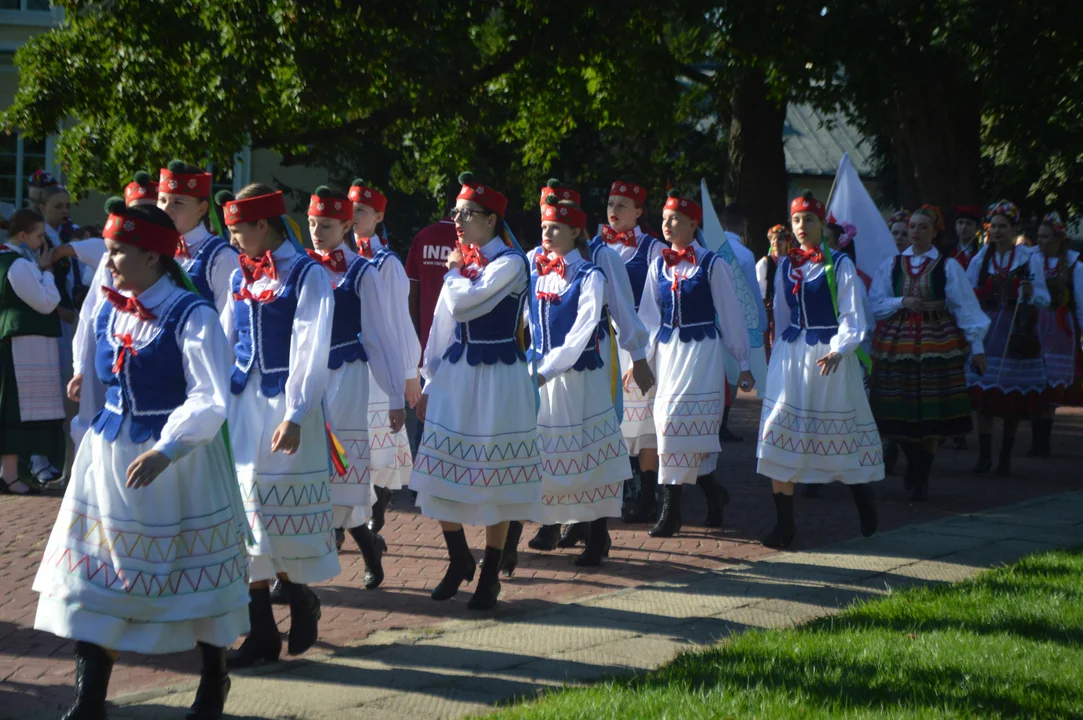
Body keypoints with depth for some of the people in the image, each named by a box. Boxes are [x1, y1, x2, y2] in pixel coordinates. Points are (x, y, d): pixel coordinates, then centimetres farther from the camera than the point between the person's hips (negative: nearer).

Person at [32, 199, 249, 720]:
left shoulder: (192, 317, -17)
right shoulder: (107, 310, 3)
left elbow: (210, 401, -24)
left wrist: (165, 450, -34)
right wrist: (90, 432, 16)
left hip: (178, 456, -6)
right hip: (108, 457, 6)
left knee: (195, 576, 9)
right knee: (91, 572, 4)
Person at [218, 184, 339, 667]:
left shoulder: (307, 275, -8)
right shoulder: (241, 276, 11)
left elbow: (310, 353, -13)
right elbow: (223, 342, 15)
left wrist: (294, 415, -19)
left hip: (286, 405, -6)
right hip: (242, 401, 6)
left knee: (285, 507, 0)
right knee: (246, 507, 4)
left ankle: (301, 597, 27)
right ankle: (261, 633, 9)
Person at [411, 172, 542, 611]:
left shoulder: (510, 262, -12)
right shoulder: (464, 261, 10)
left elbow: (462, 304, -24)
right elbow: (443, 324, 14)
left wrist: (455, 271, -4)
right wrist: (430, 383, 14)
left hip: (498, 379, -7)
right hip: (455, 376, 7)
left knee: (495, 481, 2)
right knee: (439, 474, 6)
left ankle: (490, 576, 14)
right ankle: (459, 560, 26)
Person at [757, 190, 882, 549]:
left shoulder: (839, 265, -7)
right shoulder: (785, 266, 8)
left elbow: (853, 317, -11)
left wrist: (838, 351, -24)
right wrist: (781, 353, 14)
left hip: (829, 356, -4)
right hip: (791, 354, 4)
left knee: (841, 433, 5)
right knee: (781, 434, -4)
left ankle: (866, 508, 25)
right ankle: (784, 523, -1)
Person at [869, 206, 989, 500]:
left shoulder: (948, 267, 1)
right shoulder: (891, 265, 8)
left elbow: (965, 307, -1)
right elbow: (875, 304, 5)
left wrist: (976, 346, -5)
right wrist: (901, 303, -12)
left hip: (936, 343, -2)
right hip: (897, 342, 2)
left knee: (933, 413, -3)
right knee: (899, 412, 3)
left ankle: (921, 478, 8)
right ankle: (914, 463, 28)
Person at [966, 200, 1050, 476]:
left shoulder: (1029, 258, 3)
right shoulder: (980, 260, 10)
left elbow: (1044, 298, 0)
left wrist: (1031, 293, -21)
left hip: (1017, 336, -2)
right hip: (986, 333, 2)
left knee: (1014, 400, 2)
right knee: (983, 396, -4)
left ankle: (1006, 457, 10)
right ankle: (984, 456, 1)